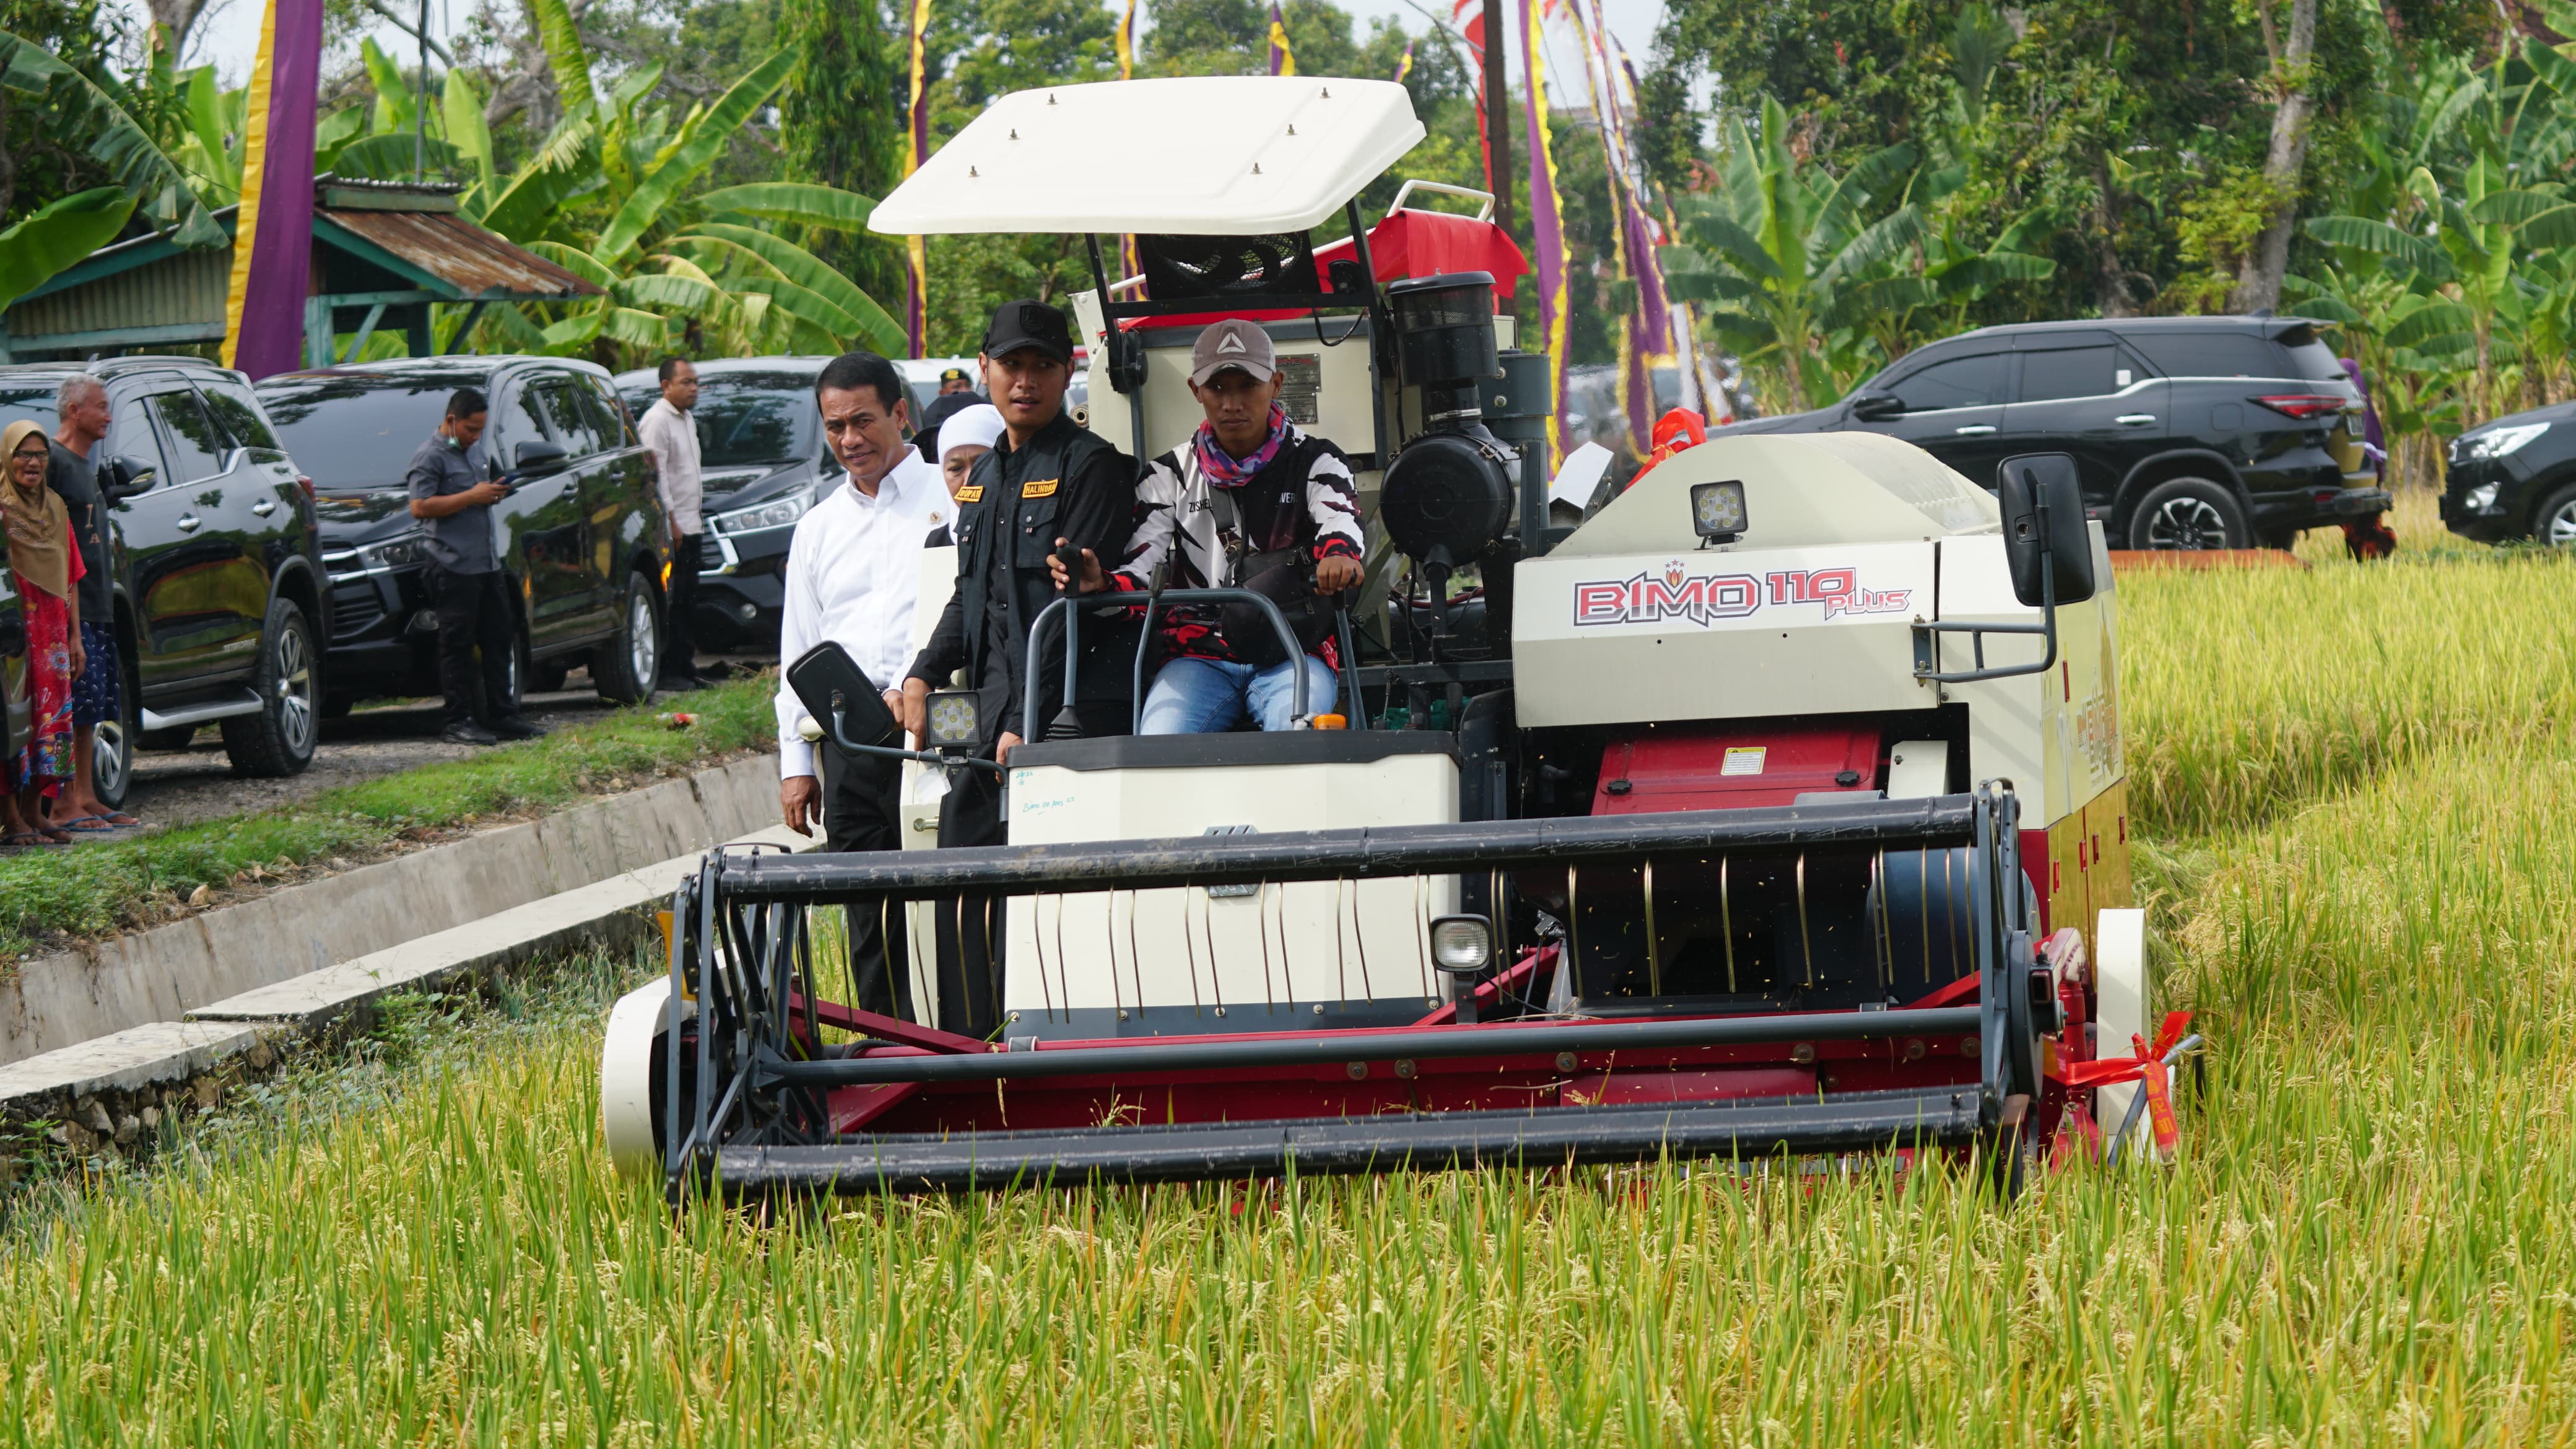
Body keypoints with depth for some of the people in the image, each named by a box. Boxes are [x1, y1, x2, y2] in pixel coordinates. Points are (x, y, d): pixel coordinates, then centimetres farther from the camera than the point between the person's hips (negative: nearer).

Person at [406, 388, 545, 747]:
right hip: (454, 566, -9)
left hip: (488, 562, 9)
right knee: (457, 646, -5)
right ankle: (459, 722, -3)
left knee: (498, 639, 10)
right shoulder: (431, 456, -8)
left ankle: (501, 715, 16)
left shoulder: (475, 449, 18)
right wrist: (472, 496, -18)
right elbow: (420, 507, -18)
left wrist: (494, 492, 9)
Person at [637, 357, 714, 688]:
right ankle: (668, 671, -9)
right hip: (670, 526, -10)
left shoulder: (687, 420, 18)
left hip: (689, 525, 10)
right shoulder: (656, 421, -12)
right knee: (671, 601, -10)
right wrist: (670, 521, -20)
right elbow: (656, 474, -18)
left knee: (688, 600, 11)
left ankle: (685, 666, 16)